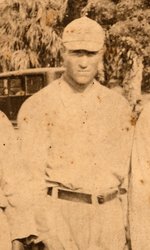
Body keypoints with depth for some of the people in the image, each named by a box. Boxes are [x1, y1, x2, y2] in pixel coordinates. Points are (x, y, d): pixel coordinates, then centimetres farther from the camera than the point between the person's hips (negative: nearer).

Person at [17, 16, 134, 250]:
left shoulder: (118, 106, 7)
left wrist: (127, 231, 10)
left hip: (109, 217, 4)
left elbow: (125, 172, 11)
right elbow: (33, 179, -7)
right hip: (61, 216, -3)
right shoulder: (36, 108, -5)